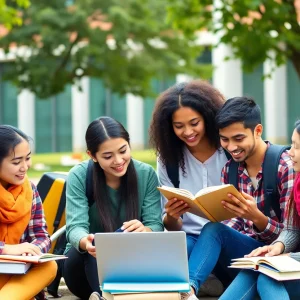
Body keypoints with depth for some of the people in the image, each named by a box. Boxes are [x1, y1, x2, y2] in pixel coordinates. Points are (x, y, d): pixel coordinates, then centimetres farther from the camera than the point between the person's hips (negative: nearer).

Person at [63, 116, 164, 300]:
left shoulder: (146, 174, -6)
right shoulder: (79, 176, -11)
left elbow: (155, 225, -12)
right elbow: (76, 227, -22)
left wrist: (145, 231, -38)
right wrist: (86, 242, -48)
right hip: (86, 264, -1)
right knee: (97, 249, -35)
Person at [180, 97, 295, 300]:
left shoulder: (287, 166, -12)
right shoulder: (230, 169, 7)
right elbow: (235, 222, 9)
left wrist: (257, 217, -32)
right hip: (243, 250, 6)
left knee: (214, 230, -30)